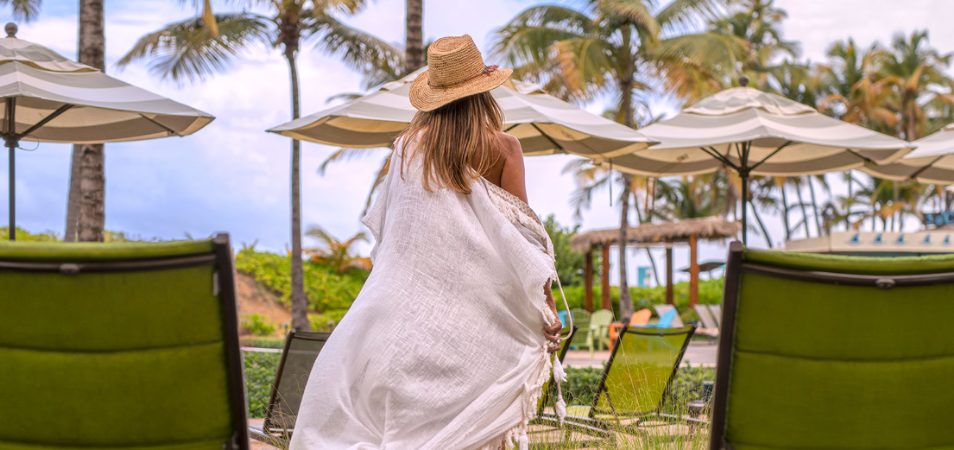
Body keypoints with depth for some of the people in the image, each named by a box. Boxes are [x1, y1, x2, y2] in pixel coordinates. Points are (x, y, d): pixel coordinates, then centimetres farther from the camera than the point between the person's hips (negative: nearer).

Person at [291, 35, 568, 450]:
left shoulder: (409, 143, 0)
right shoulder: (502, 148, -6)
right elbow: (519, 228, -5)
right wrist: (546, 305, 1)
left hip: (408, 287, 1)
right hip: (470, 297, -1)